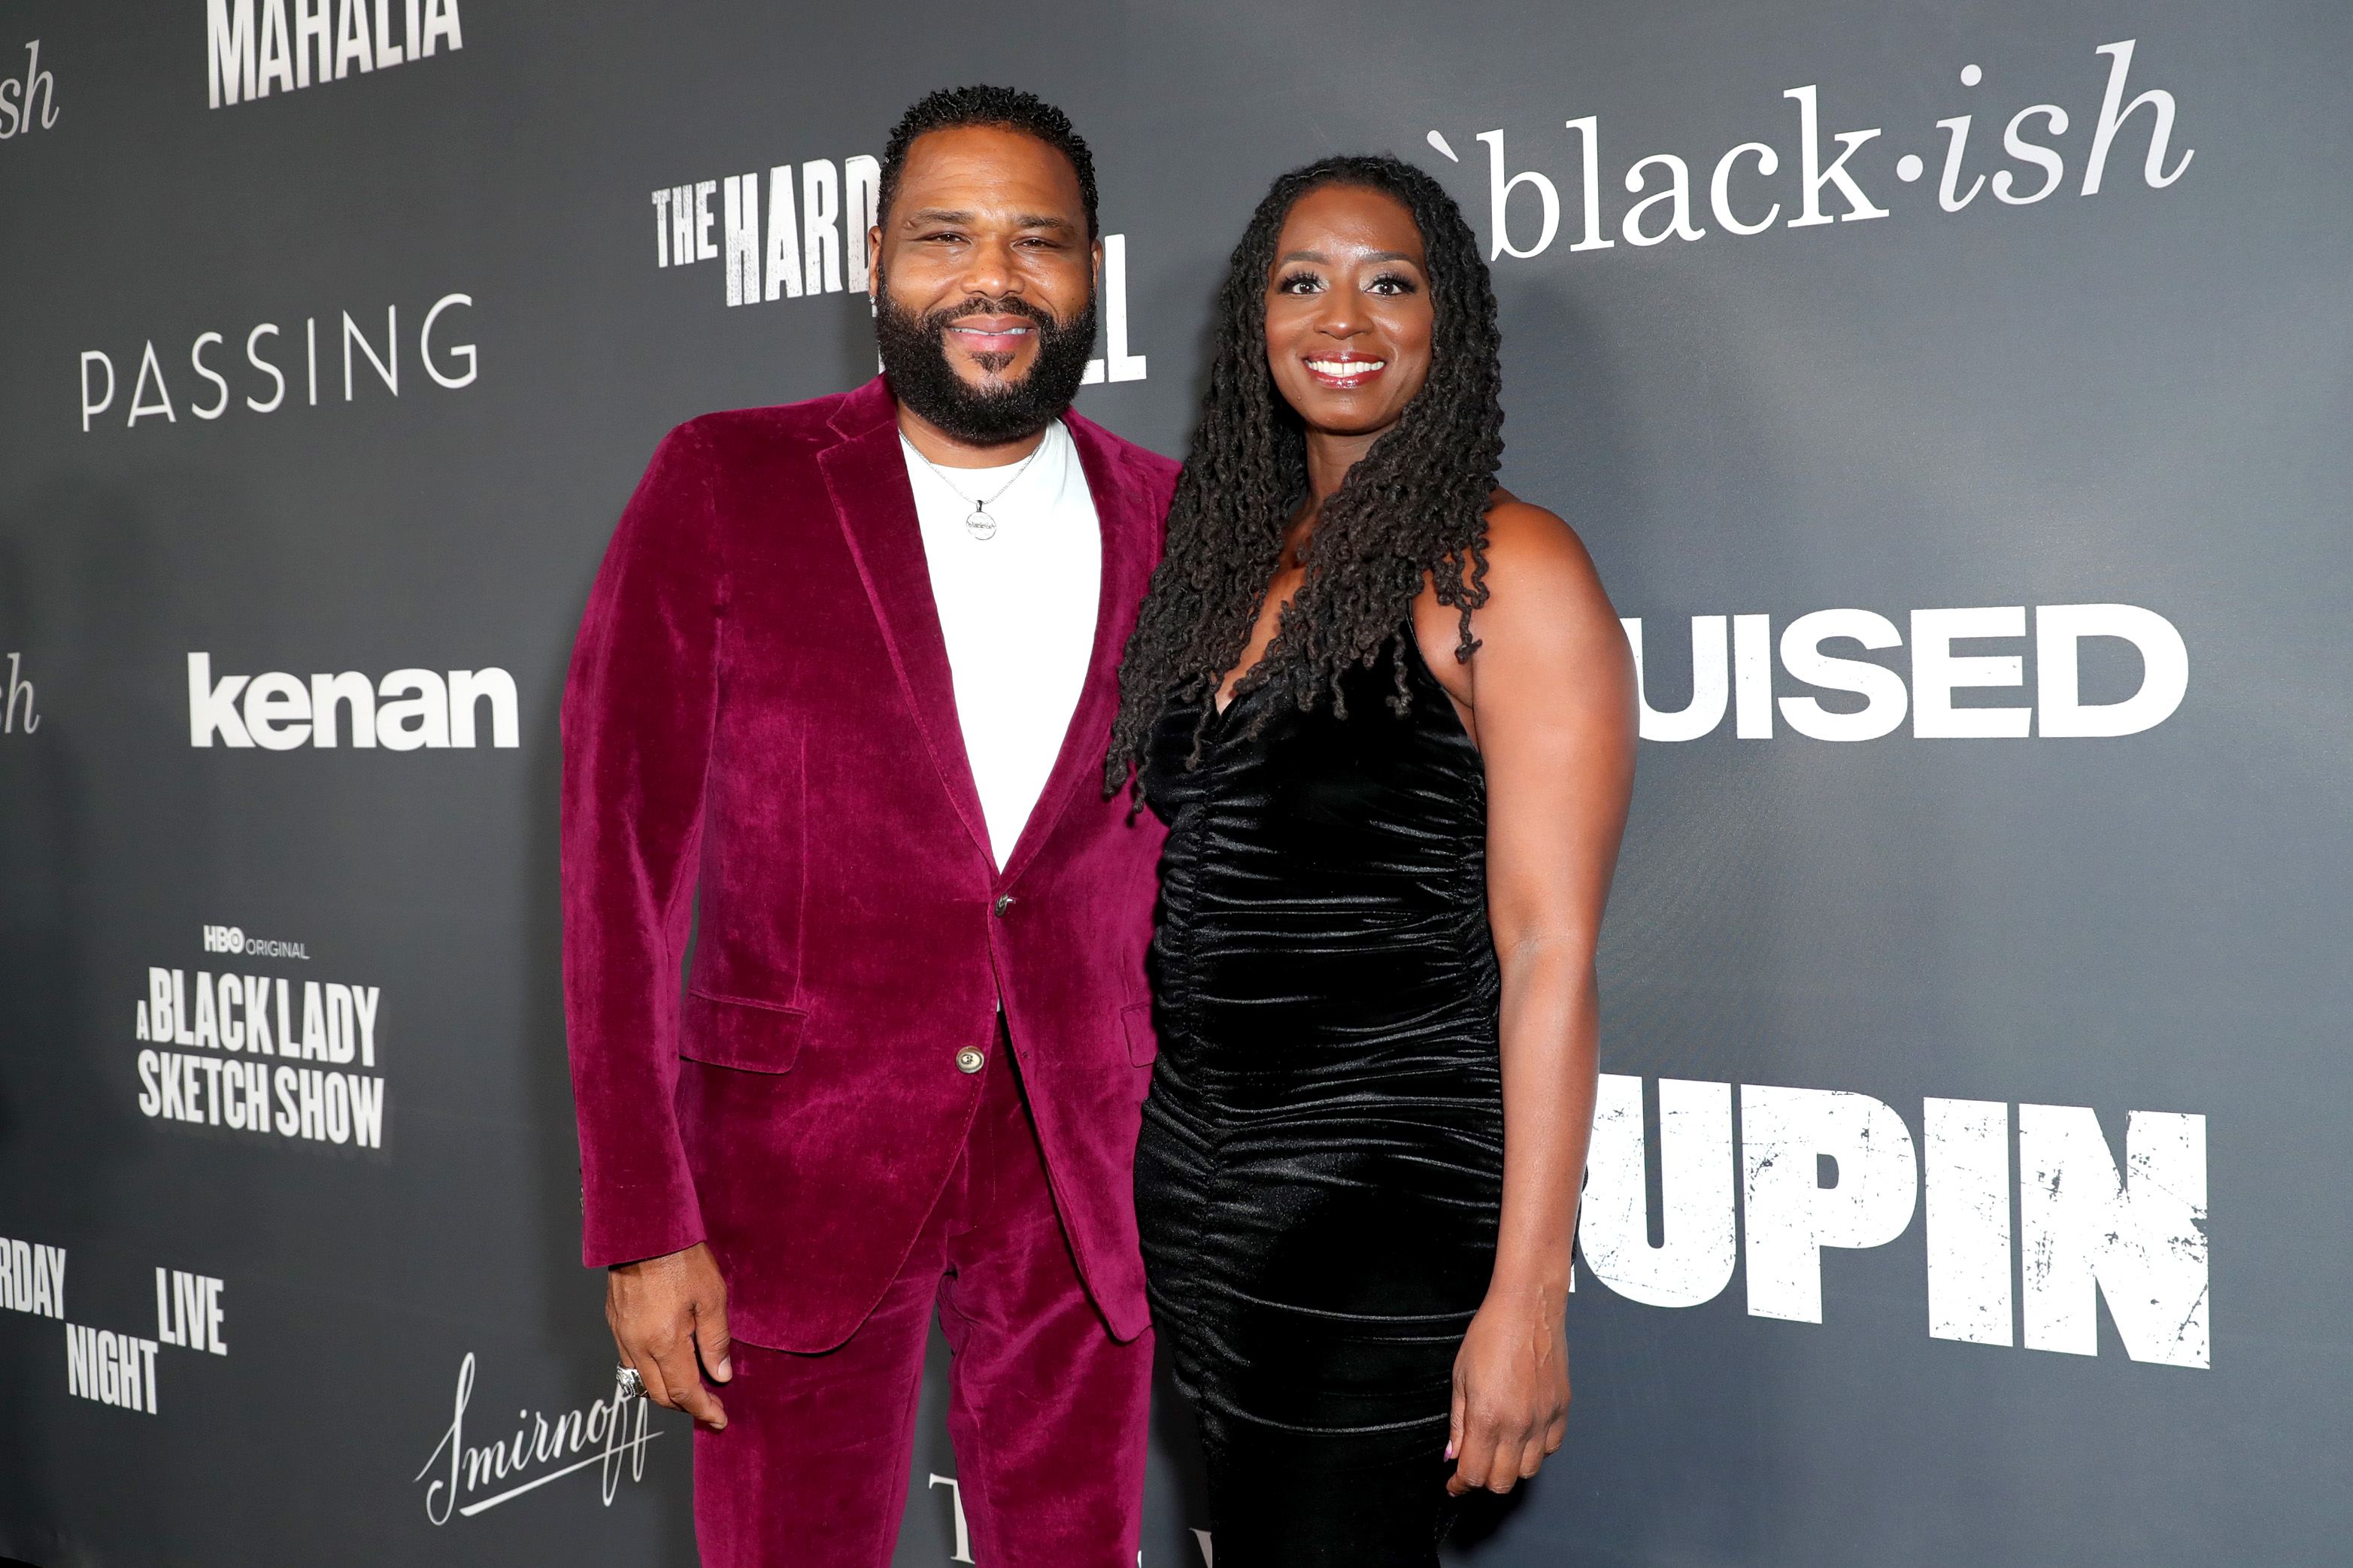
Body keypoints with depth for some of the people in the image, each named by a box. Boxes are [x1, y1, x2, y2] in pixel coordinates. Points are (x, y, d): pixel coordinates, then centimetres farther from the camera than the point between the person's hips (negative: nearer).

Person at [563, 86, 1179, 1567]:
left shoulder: (1177, 525, 3)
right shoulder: (726, 485, -4)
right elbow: (621, 856, -6)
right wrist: (643, 1224, -10)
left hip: (1087, 1170, 2)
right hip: (802, 1156, -2)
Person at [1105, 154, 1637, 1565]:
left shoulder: (1507, 569, -10)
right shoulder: (1235, 558, 10)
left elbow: (1550, 951, -15)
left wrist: (1527, 1293, -18)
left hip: (1391, 1192, -6)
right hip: (1195, 1174, 7)